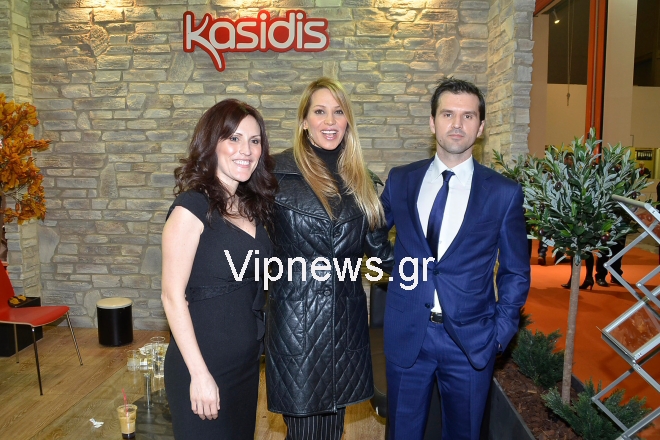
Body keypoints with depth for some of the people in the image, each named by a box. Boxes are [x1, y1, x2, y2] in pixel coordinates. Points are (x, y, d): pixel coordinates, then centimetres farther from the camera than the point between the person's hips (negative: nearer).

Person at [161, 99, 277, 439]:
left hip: (247, 360, 7)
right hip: (204, 362, -7)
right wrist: (199, 374, -18)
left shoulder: (252, 206, 4)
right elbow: (173, 297, -17)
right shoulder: (192, 207, -17)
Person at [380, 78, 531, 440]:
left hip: (471, 338, -1)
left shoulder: (504, 193, -4)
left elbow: (515, 272, 3)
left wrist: (502, 330, -2)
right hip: (406, 333, 1)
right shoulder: (400, 181, 0)